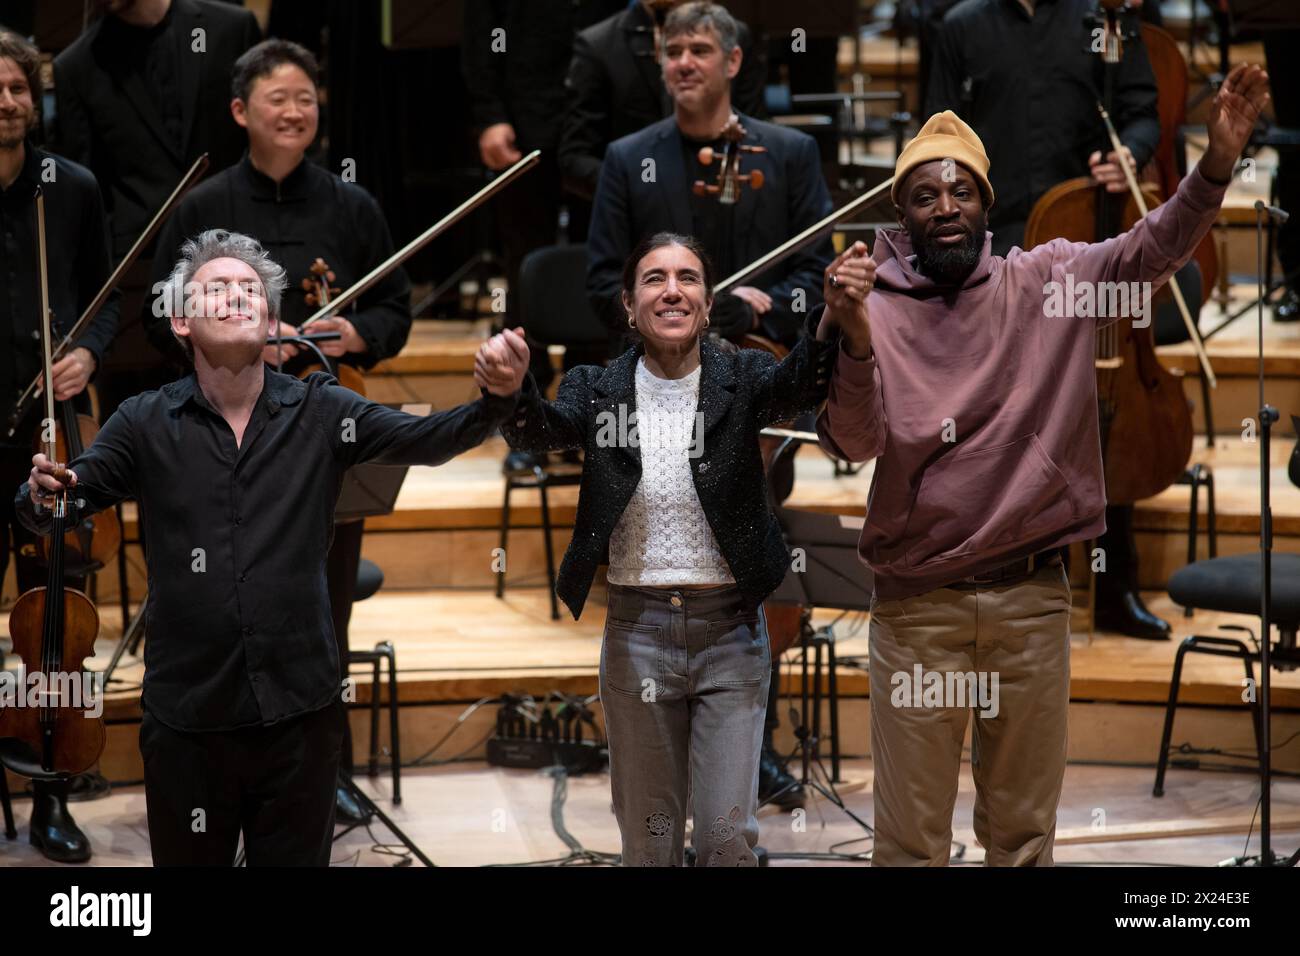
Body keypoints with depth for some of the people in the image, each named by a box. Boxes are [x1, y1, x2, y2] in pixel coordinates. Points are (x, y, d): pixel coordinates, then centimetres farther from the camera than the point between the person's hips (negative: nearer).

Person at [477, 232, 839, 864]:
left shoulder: (742, 379, -1)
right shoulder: (597, 389, 1)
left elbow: (798, 384, -22)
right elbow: (542, 430, -18)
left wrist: (832, 319, -46)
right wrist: (511, 390, -43)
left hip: (730, 628, -1)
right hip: (637, 629, 1)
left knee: (728, 836, -1)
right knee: (648, 839, 11)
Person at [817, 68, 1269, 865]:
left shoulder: (1046, 282, 4)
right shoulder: (871, 308, -3)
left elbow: (1151, 252, -6)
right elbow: (855, 443, -14)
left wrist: (1217, 164, -23)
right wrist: (854, 342, -32)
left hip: (1032, 597, 2)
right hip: (918, 605, -2)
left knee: (1025, 827, 14)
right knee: (912, 835, 5)